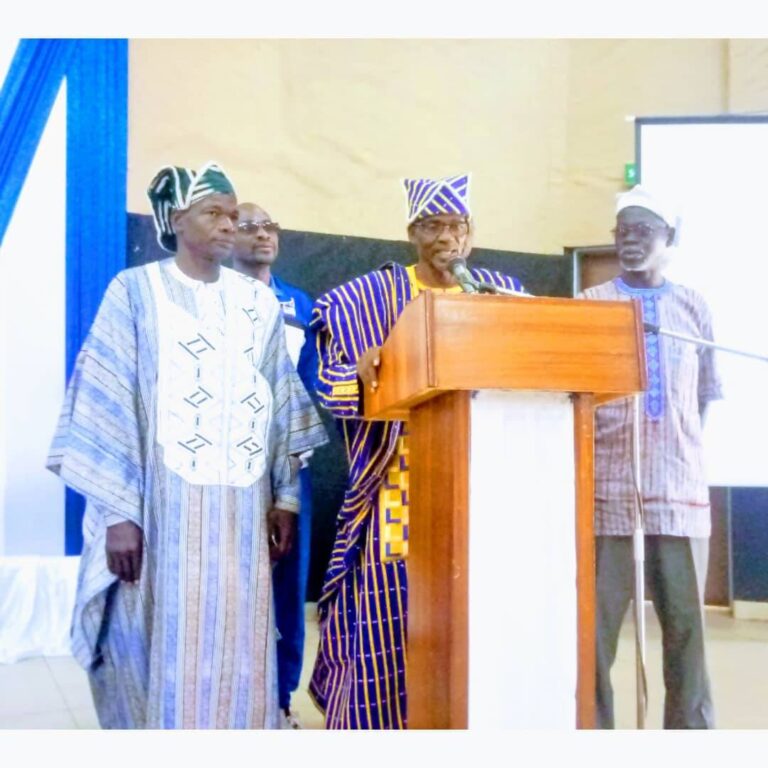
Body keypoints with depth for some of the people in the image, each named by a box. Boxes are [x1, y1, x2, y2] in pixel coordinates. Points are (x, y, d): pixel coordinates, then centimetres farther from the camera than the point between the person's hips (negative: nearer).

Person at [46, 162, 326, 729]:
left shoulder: (259, 301, 12)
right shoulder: (135, 292, 0)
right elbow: (107, 404, -4)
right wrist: (118, 511, -11)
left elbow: (280, 404, 12)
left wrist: (285, 497, 8)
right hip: (164, 506, -3)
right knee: (167, 653, 2)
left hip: (242, 508, 4)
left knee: (237, 654, 7)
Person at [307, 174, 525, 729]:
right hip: (402, 490, -3)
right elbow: (334, 380, -5)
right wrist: (363, 376, -26)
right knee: (391, 632, -3)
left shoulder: (503, 294, 12)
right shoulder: (371, 297, 1)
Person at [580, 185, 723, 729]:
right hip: (609, 490, -2)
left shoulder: (693, 307, 11)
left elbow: (705, 395, 16)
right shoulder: (590, 306, 4)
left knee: (686, 627, 7)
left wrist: (679, 449, 9)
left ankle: (691, 727, 20)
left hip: (681, 489, 2)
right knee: (595, 627, 0)